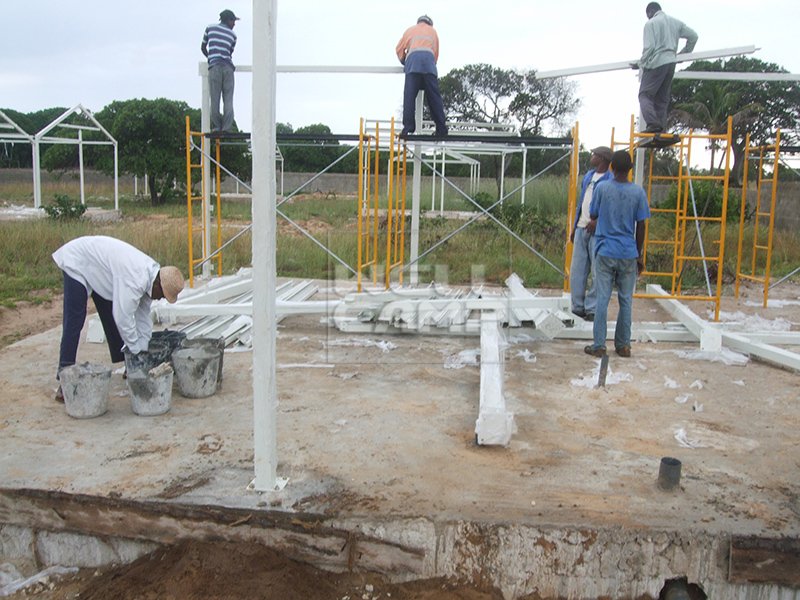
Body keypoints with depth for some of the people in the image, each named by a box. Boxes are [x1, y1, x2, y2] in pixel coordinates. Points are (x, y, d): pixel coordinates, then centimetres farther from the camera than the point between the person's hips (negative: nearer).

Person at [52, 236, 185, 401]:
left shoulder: (150, 272, -8)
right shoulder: (136, 279, -37)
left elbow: (143, 314, 2)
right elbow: (123, 316, -33)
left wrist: (143, 349, 2)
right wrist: (136, 350, -20)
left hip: (97, 266, 9)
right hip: (76, 262, -9)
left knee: (111, 317, 11)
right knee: (74, 322, -12)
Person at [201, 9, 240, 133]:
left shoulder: (210, 28, 13)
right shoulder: (232, 34, 13)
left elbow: (203, 47, 21)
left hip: (214, 67, 0)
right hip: (228, 67, 0)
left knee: (215, 99, -1)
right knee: (228, 100, -2)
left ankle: (216, 127, -6)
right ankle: (227, 128, -9)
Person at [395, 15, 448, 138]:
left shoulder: (410, 30, 31)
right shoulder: (432, 31, 32)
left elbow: (399, 48, 29)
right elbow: (436, 53, 29)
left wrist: (403, 61, 44)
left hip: (413, 59, -1)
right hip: (429, 59, 1)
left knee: (409, 95, -10)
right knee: (434, 95, -2)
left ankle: (408, 126, -23)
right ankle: (441, 128, -7)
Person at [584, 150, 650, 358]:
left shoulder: (602, 188, -5)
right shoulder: (638, 191, -3)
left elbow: (593, 216, 8)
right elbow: (640, 226, 1)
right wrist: (639, 255, 9)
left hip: (605, 252, -1)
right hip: (628, 254, 1)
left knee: (602, 299, 2)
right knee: (626, 300, 9)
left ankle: (599, 345, 3)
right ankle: (623, 345, 16)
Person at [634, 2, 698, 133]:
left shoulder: (651, 23, -2)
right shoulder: (675, 22, 17)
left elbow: (649, 47, -12)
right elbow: (693, 36, 18)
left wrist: (641, 63, 0)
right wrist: (684, 53, 29)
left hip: (656, 63, -7)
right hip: (671, 63, 7)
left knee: (645, 94, -5)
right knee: (662, 98, 10)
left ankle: (653, 123, -26)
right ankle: (661, 128, 2)